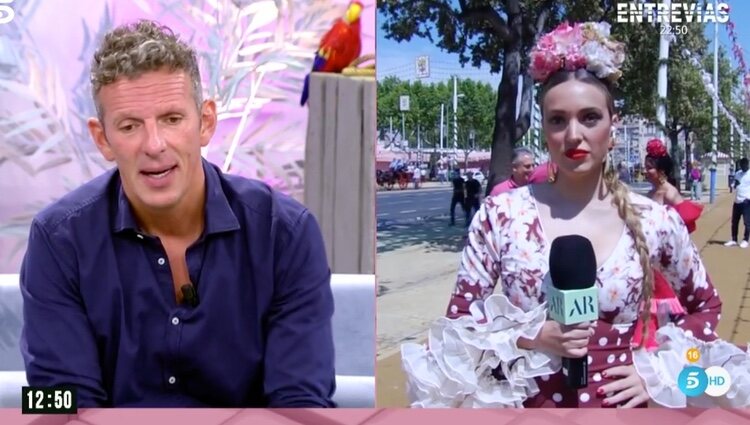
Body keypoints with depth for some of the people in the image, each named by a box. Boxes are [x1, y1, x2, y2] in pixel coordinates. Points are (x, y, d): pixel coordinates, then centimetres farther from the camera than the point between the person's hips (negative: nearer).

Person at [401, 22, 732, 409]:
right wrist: (530, 338, -18)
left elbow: (707, 306, 10)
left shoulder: (655, 221, -6)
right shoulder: (501, 214, -9)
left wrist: (656, 375, -1)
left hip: (618, 409, 1)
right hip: (524, 407, -1)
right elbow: (458, 323, -3)